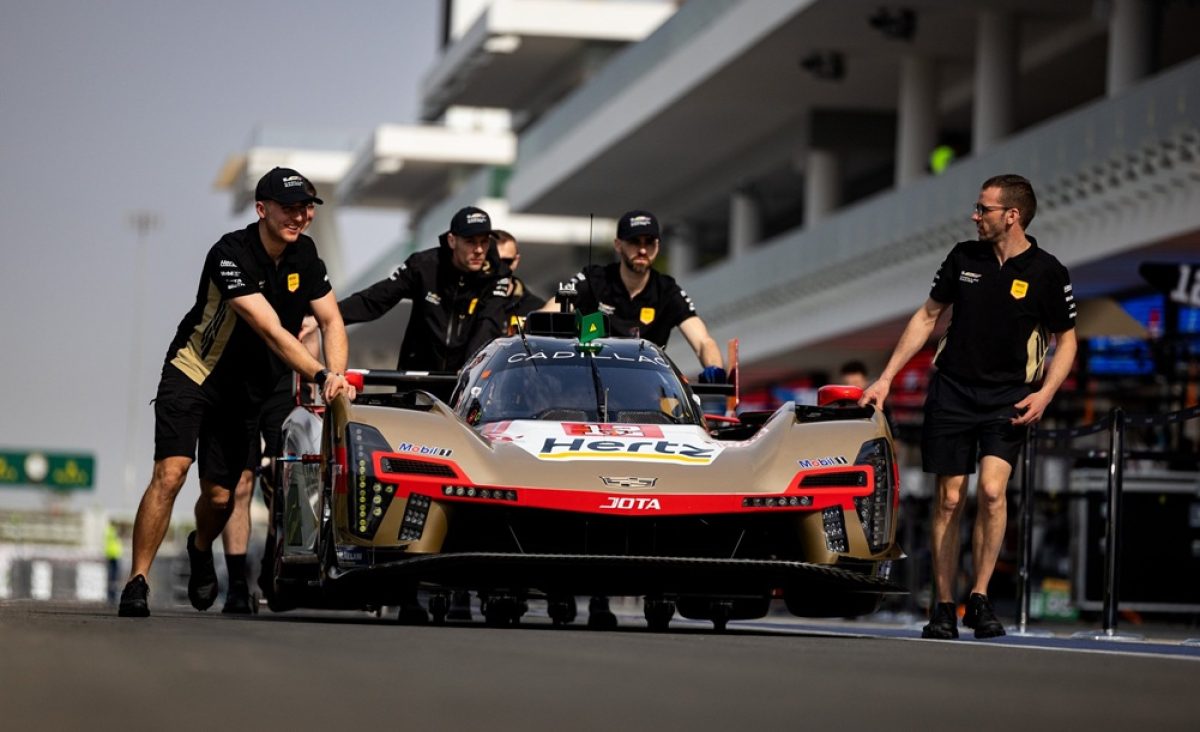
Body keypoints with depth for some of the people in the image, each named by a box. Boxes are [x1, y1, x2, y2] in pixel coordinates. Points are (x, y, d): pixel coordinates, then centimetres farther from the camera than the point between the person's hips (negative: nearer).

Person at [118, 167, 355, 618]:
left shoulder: (303, 254, -1)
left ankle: (201, 550, 37)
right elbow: (270, 330, -29)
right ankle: (137, 583, -14)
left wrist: (337, 378, -18)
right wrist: (321, 375, -35)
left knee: (220, 495, 2)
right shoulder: (230, 254, -22)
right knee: (170, 473, -20)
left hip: (248, 387, 5)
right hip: (194, 373, -5)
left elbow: (331, 321, 0)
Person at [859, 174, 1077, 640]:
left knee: (991, 489, -20)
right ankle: (943, 608, 8)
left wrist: (1044, 394, -12)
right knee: (949, 499, 1)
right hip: (952, 388, 3)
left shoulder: (1047, 274, -4)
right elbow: (927, 316, 12)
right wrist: (886, 378, 9)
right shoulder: (964, 257, 4)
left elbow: (1066, 341, 4)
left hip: (1008, 397, -2)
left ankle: (980, 597, -9)